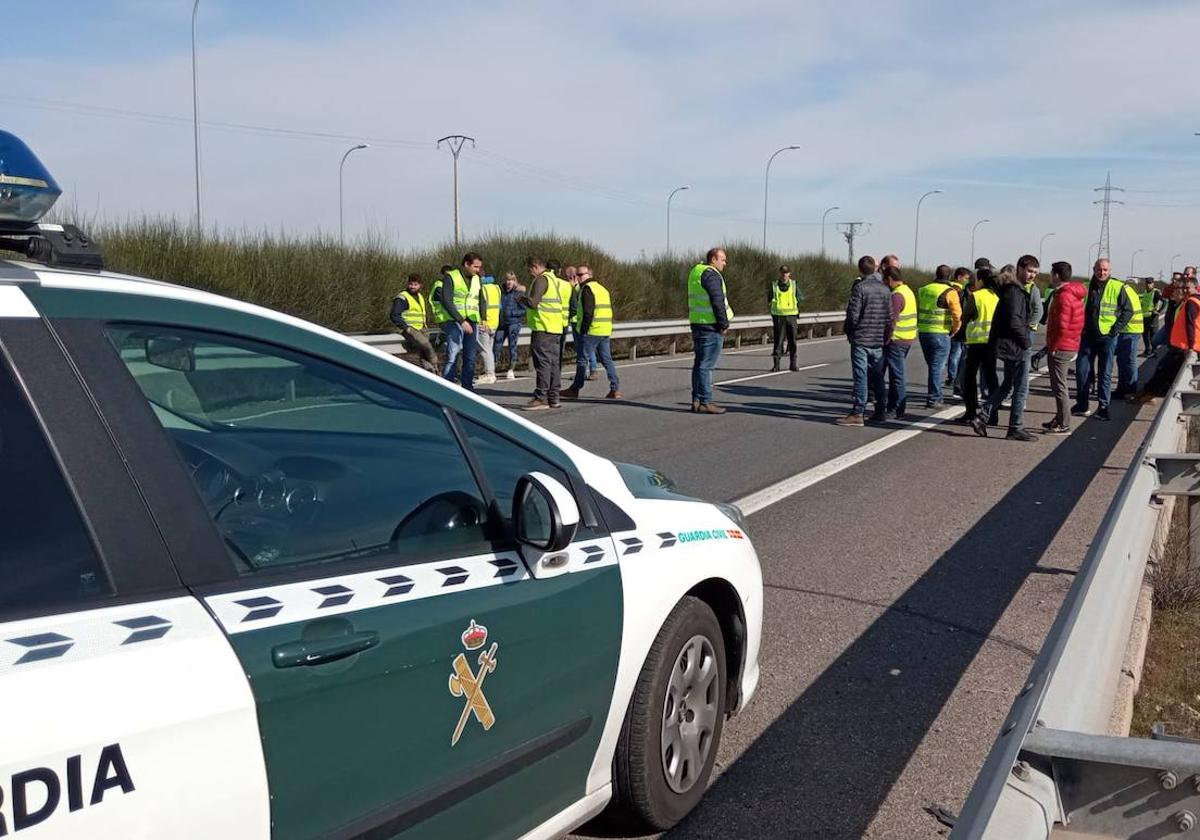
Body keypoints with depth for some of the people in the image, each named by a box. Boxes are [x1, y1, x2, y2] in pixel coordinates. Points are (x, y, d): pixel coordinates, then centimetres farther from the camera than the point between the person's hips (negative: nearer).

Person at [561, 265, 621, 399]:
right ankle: (615, 389, 5)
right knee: (607, 360, 10)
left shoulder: (587, 289, -9)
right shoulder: (603, 289, 19)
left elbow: (588, 312, -18)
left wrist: (583, 330, -14)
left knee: (582, 360, 0)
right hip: (606, 332, 9)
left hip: (592, 332, -8)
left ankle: (575, 389, 6)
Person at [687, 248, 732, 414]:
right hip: (711, 326, -10)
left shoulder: (696, 271, 17)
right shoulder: (711, 275, -14)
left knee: (700, 363, 14)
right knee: (706, 365, -7)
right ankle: (705, 402, -6)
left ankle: (697, 400, 17)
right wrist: (724, 324, -11)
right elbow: (718, 302, -18)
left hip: (697, 324, 10)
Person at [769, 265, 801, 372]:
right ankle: (776, 364, -1)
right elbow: (769, 300, 13)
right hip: (778, 316, -1)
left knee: (792, 340, 4)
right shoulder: (774, 285, 4)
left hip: (791, 315, 1)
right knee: (778, 340, -4)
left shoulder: (793, 285, 6)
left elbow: (800, 298, 11)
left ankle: (793, 364, 13)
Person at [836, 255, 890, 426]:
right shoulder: (885, 290, 8)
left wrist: (847, 330, 3)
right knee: (877, 376, 13)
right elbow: (889, 317, 9)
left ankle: (857, 413, -7)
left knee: (861, 377, -6)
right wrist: (885, 337, 17)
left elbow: (853, 314, -14)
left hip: (861, 339, -6)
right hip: (878, 341, 6)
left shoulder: (860, 287, -11)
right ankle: (880, 411, 17)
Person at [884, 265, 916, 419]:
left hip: (896, 341, -10)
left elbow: (892, 321, -22)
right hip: (908, 339, 10)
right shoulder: (908, 291, 15)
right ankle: (892, 407, 23)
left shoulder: (897, 295, -17)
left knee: (896, 376, -4)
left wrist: (886, 340, -17)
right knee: (895, 374, 16)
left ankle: (899, 410, 1)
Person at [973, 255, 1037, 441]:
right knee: (1021, 389, 0)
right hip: (1016, 347, -10)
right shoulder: (1014, 291, -17)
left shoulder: (1018, 289, 15)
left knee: (1007, 385, 18)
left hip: (1009, 346, 10)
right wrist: (1026, 341, -12)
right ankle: (1016, 429, 7)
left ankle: (982, 418, 15)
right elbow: (1014, 322, -24)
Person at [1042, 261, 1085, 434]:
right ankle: (1060, 419, 27)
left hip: (1060, 348, -10)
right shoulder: (1073, 294, 14)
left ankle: (1063, 425, -1)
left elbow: (1062, 326, -24)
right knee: (1058, 385, 18)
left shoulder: (1063, 296, -19)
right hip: (1070, 347, 10)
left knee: (1059, 386, -5)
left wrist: (1053, 347, -16)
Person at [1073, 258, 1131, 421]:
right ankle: (1081, 405, 13)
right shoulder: (1086, 286, 3)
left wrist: (1115, 329, -7)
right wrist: (1081, 327, 4)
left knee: (1105, 373, 2)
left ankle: (1103, 406, 9)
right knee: (1082, 370, 3)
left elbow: (1128, 311, 0)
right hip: (1088, 335, 3)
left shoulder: (1117, 287, -5)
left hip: (1107, 336, -3)